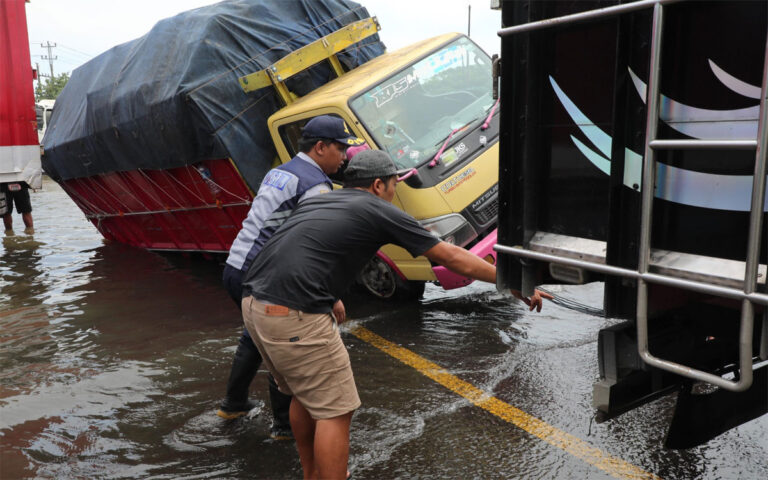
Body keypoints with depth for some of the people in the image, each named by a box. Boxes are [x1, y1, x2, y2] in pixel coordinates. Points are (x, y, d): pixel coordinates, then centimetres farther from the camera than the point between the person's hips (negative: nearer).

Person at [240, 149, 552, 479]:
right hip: (294, 316, -9)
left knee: (305, 395, 25)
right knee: (335, 411, 4)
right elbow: (451, 257, 5)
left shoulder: (317, 201, 22)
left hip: (255, 303, 9)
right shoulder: (379, 211, 2)